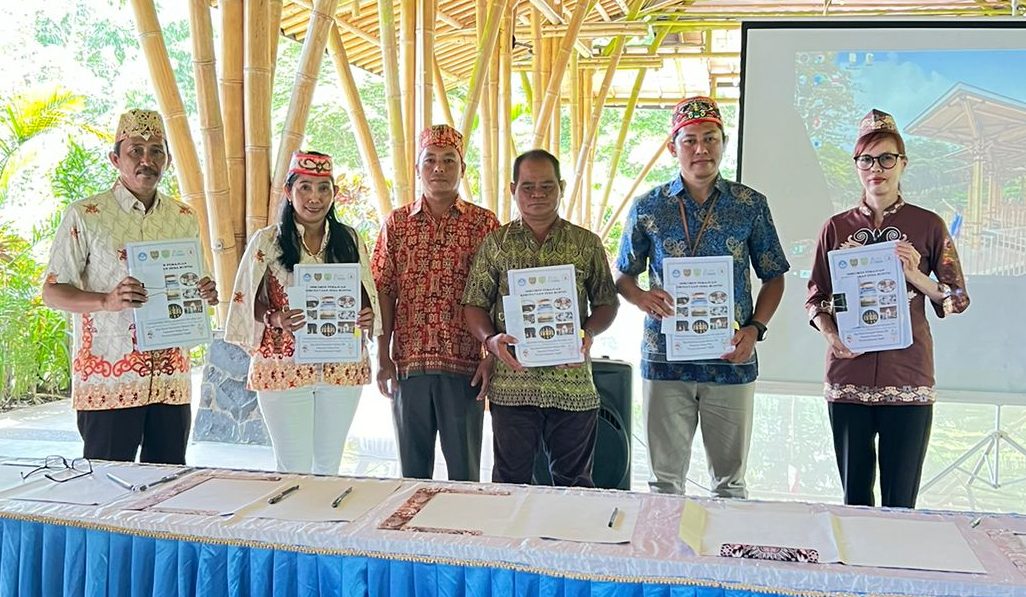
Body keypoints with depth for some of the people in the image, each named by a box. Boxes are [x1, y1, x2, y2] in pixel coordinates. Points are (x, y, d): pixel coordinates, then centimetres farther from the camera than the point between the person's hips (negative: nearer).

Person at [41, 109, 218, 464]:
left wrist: (205, 295, -3)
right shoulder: (85, 216, -2)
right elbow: (52, 292, -3)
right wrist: (107, 301, -21)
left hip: (172, 379, 4)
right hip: (107, 379, -4)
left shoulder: (185, 219, 12)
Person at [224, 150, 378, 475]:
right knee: (293, 469, 0)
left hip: (343, 370, 3)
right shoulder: (266, 241, -1)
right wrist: (276, 320, -21)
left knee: (330, 465, 15)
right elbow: (249, 303, -1)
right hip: (284, 368, -3)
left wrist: (367, 315, -9)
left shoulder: (349, 239, 7)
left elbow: (369, 296, 13)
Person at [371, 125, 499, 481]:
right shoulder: (397, 223, 8)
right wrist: (383, 357, 1)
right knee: (412, 466, 12)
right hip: (408, 363, 2)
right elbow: (384, 292, 6)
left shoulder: (484, 223, 2)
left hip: (464, 364, -2)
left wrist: (492, 357, -6)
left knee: (464, 467, 7)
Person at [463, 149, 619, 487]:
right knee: (511, 482, 9)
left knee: (573, 481, 11)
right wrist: (490, 339, -13)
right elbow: (474, 305, 6)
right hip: (511, 382, 0)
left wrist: (589, 332, -10)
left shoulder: (587, 244, 7)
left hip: (573, 385, 0)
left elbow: (606, 303, 10)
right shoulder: (496, 244, 6)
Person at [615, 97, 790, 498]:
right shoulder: (648, 207, 4)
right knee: (666, 479, 7)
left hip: (731, 361, 1)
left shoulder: (750, 205, 5)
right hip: (665, 359, 0)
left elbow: (773, 277, 10)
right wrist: (641, 297, -12)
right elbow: (623, 276, 11)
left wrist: (755, 328, -6)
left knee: (730, 480, 11)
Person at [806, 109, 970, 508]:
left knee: (901, 501, 3)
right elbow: (816, 297, 10)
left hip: (908, 379, -1)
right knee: (855, 498, 9)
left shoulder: (927, 225, 4)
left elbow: (958, 299, 6)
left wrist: (914, 275, -11)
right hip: (847, 377, 1)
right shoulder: (837, 227, 8)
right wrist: (830, 334, -9)